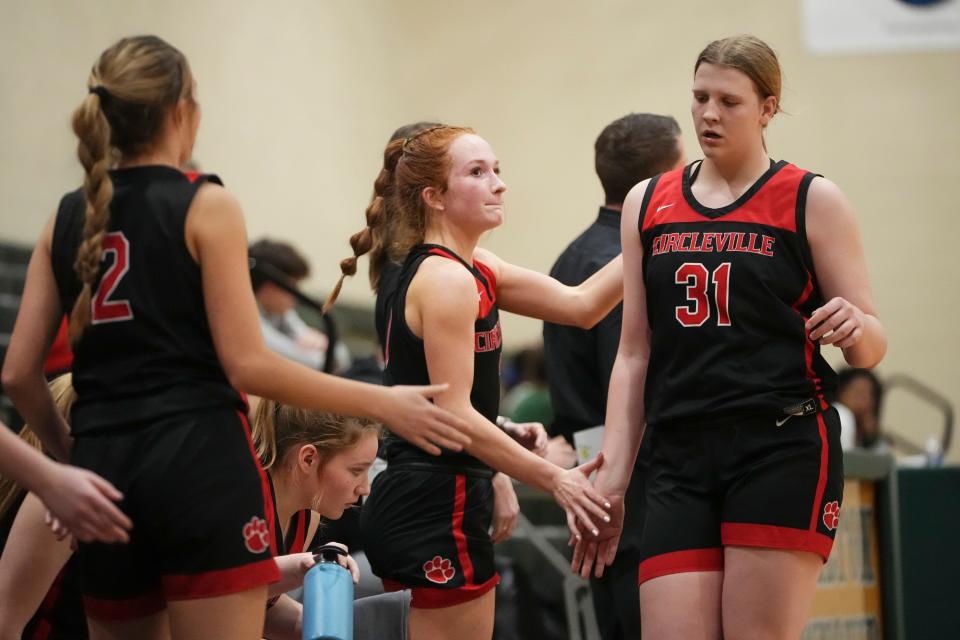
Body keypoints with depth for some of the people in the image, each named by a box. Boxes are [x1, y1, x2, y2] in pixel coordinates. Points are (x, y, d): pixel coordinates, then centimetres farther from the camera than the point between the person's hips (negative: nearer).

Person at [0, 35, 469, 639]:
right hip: (199, 462, -5)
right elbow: (247, 364, -9)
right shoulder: (205, 206, -4)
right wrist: (384, 403, -2)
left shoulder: (67, 219, 11)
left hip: (105, 472, 5)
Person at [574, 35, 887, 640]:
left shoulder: (812, 200, 3)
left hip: (784, 453, -3)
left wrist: (855, 328, -21)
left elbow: (872, 348, 3)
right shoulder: (648, 205, 14)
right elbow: (634, 354, 16)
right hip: (681, 460, 4)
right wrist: (612, 479, 9)